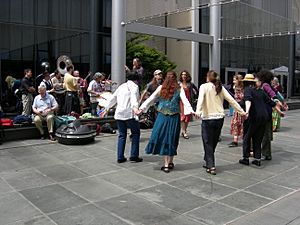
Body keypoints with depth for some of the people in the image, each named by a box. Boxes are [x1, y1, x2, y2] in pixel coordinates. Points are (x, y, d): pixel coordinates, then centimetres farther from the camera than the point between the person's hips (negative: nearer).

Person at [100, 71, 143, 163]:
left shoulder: (121, 86, 20)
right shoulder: (134, 86, 0)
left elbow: (113, 98, 25)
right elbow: (133, 96, -21)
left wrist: (106, 109, 33)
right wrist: (135, 107, -37)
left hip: (119, 114, 6)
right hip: (129, 113, -6)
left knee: (122, 135, 13)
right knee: (136, 133, 8)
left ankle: (120, 157, 11)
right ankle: (134, 155, 5)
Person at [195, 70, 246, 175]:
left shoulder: (204, 86, -4)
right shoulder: (220, 88, 7)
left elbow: (200, 99, -22)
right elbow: (232, 100, 5)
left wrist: (198, 111, -35)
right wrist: (241, 111, 9)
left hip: (208, 118, -4)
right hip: (220, 118, 5)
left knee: (208, 143, 4)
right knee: (214, 142, 16)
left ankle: (211, 166, -2)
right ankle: (208, 162, 29)